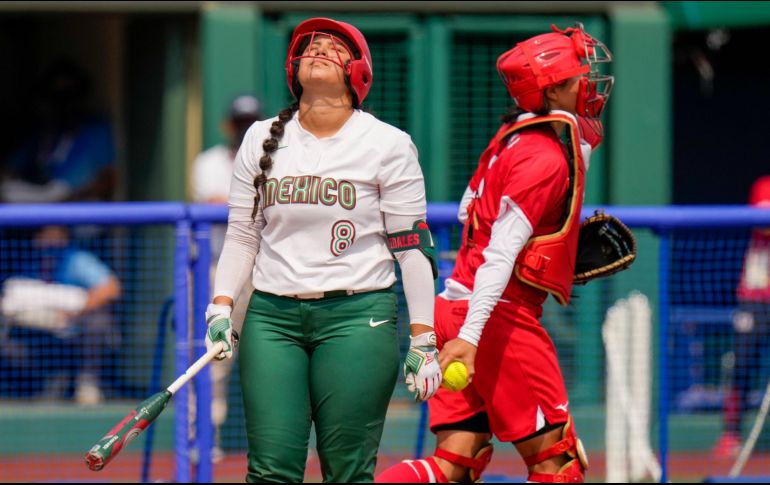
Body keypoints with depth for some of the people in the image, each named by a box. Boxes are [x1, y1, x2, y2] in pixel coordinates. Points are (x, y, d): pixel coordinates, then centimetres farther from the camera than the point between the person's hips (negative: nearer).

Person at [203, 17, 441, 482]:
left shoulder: (387, 144, 1)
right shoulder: (262, 139, 11)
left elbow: (412, 246, 1)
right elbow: (241, 235, 15)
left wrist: (422, 339, -3)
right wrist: (221, 307, 3)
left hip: (358, 317, -3)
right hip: (271, 317, 3)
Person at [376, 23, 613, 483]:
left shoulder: (515, 137, 14)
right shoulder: (548, 159, -14)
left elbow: (470, 210, 25)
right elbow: (501, 251, -21)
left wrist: (553, 244, 24)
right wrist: (470, 336, -27)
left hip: (458, 304, 9)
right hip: (500, 318, -9)